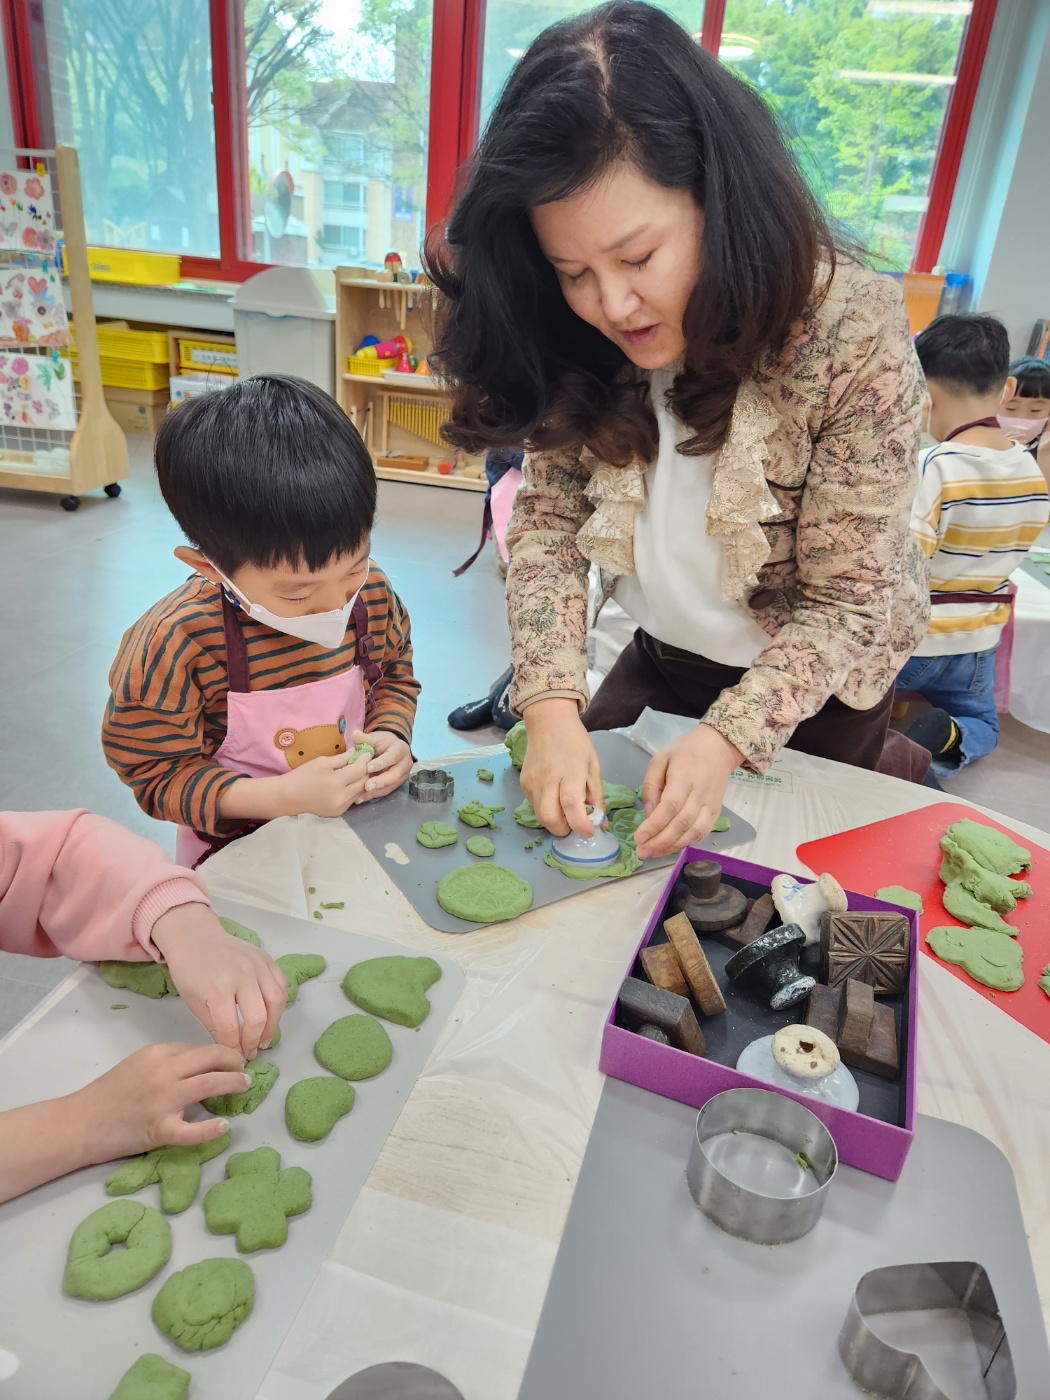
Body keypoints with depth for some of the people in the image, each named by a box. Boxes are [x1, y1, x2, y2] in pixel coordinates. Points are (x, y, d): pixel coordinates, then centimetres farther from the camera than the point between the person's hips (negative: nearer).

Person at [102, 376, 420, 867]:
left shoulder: (371, 591, -9)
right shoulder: (179, 642, -22)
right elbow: (158, 774, -13)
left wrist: (391, 735, -11)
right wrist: (280, 798, -26)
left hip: (357, 822, 3)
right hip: (240, 848, -2)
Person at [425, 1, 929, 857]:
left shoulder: (856, 335, -30)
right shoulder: (580, 347, -18)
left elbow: (847, 603, -25)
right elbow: (549, 519, -15)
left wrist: (724, 740, -36)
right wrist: (551, 708, -29)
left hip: (816, 685, -3)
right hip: (664, 660, 4)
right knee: (589, 827, 20)